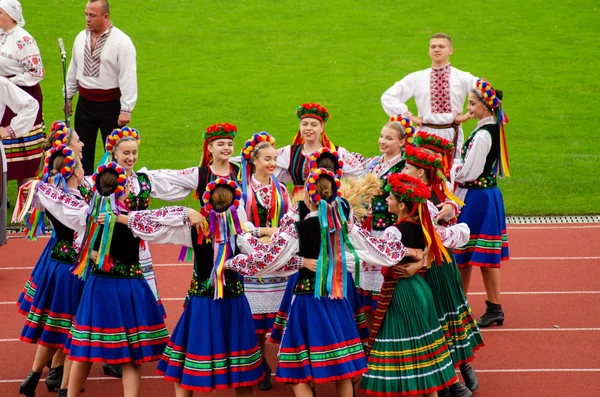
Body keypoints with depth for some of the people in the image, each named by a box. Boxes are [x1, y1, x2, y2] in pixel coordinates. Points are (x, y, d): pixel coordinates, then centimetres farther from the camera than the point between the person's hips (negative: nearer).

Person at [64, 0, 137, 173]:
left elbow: (128, 77, -16)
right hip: (85, 103, 5)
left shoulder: (122, 42, -14)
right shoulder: (81, 38, 5)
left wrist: (126, 110, -19)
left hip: (111, 104, -5)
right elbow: (73, 69, 16)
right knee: (83, 152, 10)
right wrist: (68, 96, 19)